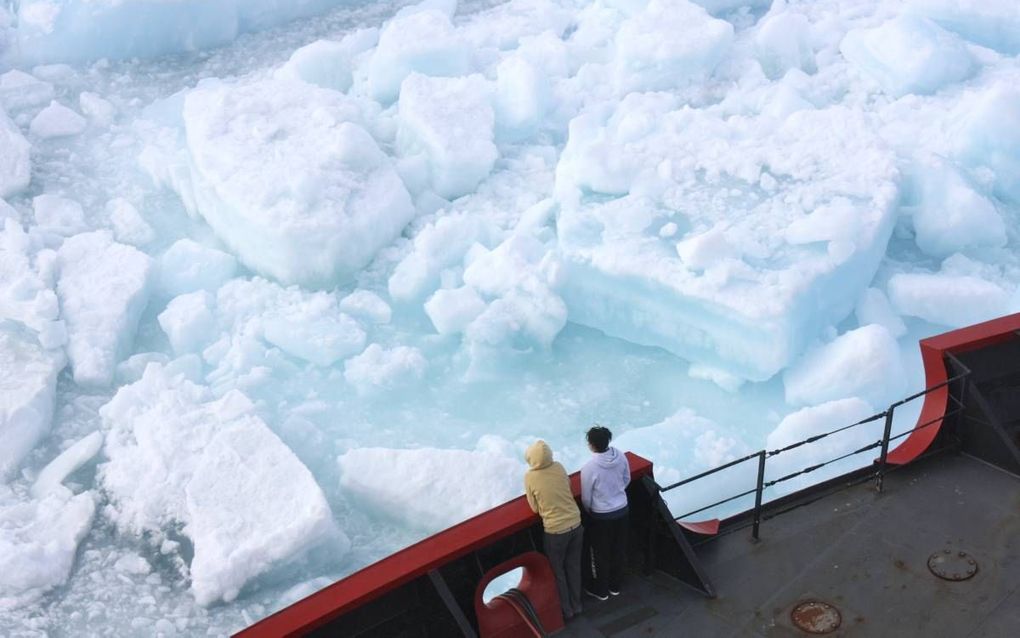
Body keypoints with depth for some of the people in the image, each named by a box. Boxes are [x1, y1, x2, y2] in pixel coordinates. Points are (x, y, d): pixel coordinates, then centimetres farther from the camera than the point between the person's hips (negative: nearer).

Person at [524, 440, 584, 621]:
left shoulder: (530, 477, -17)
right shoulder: (559, 467, -6)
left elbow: (535, 508, -6)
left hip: (555, 530, -4)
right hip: (575, 524, 4)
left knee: (558, 572, 17)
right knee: (574, 567, 22)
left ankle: (566, 610, 30)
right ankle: (576, 605, 37)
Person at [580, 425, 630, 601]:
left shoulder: (589, 468, -28)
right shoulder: (620, 456, -13)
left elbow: (586, 498, -14)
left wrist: (588, 512, 6)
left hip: (601, 516, -5)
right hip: (622, 509, 5)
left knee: (601, 554, 15)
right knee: (619, 550, 21)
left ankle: (601, 590, 31)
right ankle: (615, 586, 38)